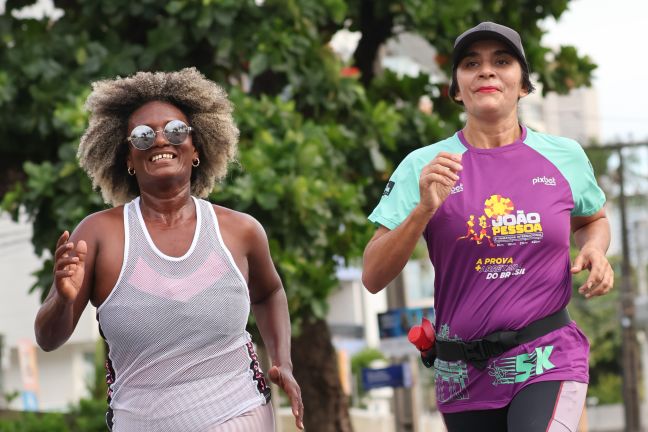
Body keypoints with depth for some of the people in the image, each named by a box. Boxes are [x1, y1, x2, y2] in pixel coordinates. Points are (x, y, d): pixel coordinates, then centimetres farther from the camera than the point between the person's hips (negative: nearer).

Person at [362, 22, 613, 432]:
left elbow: (593, 220, 25)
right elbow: (373, 278, -4)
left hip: (548, 361, -1)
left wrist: (595, 249, 2)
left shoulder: (565, 156, 4)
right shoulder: (425, 166, -1)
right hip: (465, 375, 1)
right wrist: (424, 210, -18)